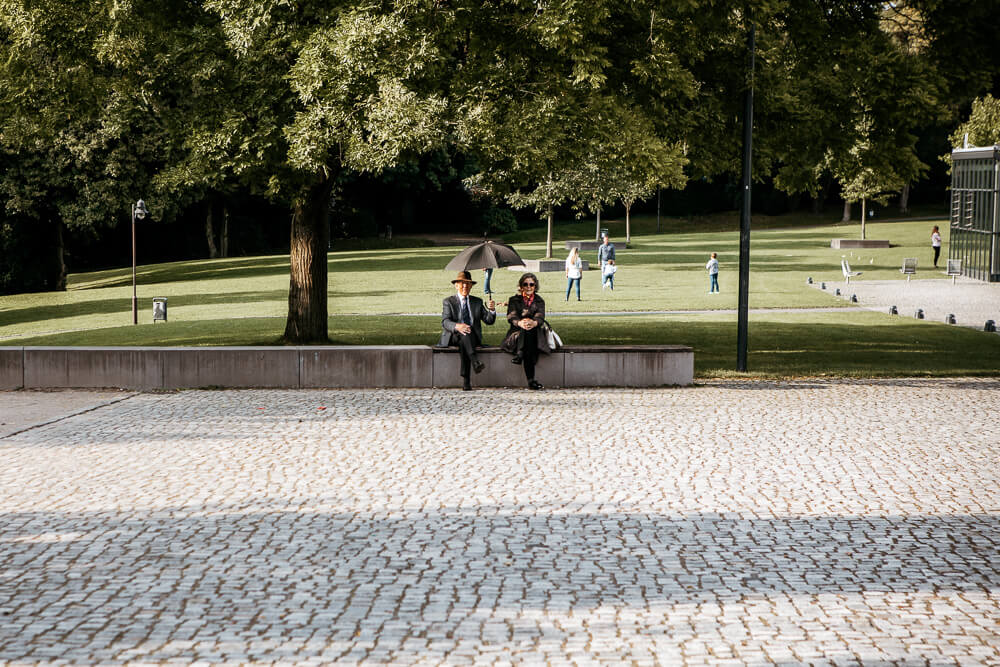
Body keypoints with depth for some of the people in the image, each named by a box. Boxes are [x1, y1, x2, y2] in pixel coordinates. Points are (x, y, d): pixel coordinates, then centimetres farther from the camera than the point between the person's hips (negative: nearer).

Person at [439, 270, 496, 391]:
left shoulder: (477, 302, 18)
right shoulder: (448, 302, 9)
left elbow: (489, 320, 9)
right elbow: (445, 322, -7)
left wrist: (492, 310, -14)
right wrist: (457, 326, -29)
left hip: (473, 338, 1)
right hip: (453, 337, -1)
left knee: (463, 345, -34)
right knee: (464, 333, -35)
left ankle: (465, 380, -40)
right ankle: (475, 361, -53)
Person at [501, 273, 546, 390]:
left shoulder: (539, 301, 15)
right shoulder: (514, 300, 12)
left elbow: (540, 317, -6)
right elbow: (511, 316, -7)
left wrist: (534, 323, -33)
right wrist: (520, 323, -33)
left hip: (534, 334, 1)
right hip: (516, 334, -1)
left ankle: (519, 354, -50)